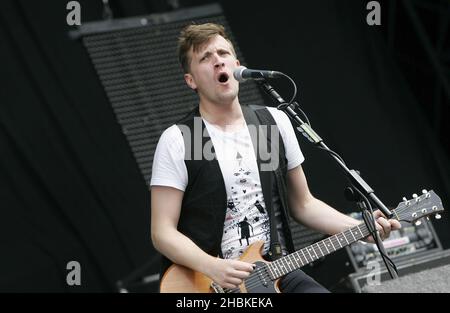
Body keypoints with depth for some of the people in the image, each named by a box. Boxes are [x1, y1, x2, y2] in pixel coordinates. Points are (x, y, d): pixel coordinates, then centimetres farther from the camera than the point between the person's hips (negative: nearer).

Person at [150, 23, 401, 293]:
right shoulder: (177, 140, -4)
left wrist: (361, 228, 3)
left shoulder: (275, 122, 10)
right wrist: (212, 267, -21)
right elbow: (163, 232, -5)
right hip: (214, 283, -4)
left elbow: (302, 204, 16)